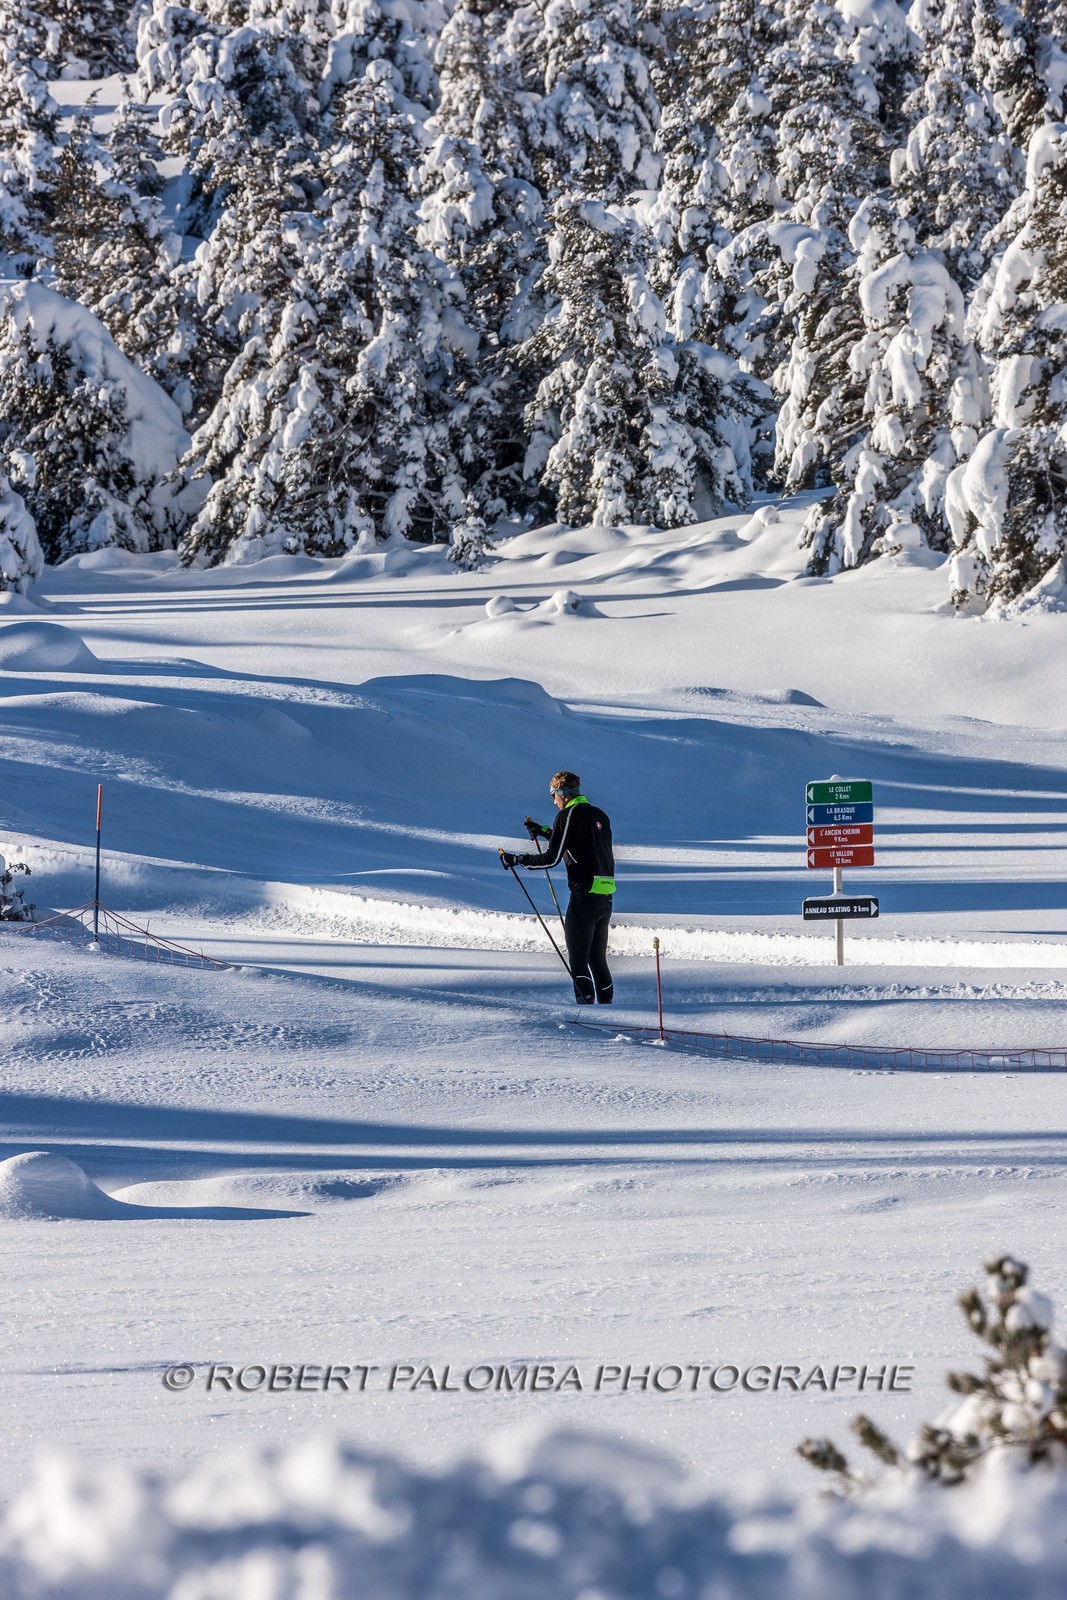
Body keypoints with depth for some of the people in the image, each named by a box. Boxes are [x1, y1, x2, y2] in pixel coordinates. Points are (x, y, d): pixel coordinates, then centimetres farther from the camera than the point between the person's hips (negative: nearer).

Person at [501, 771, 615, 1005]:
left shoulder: (568, 815, -7)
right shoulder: (599, 815, 16)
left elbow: (552, 859, -11)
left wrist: (517, 860, 0)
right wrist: (544, 832, 37)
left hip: (584, 895, -8)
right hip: (606, 897, 8)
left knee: (578, 960, -5)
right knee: (598, 959, 17)